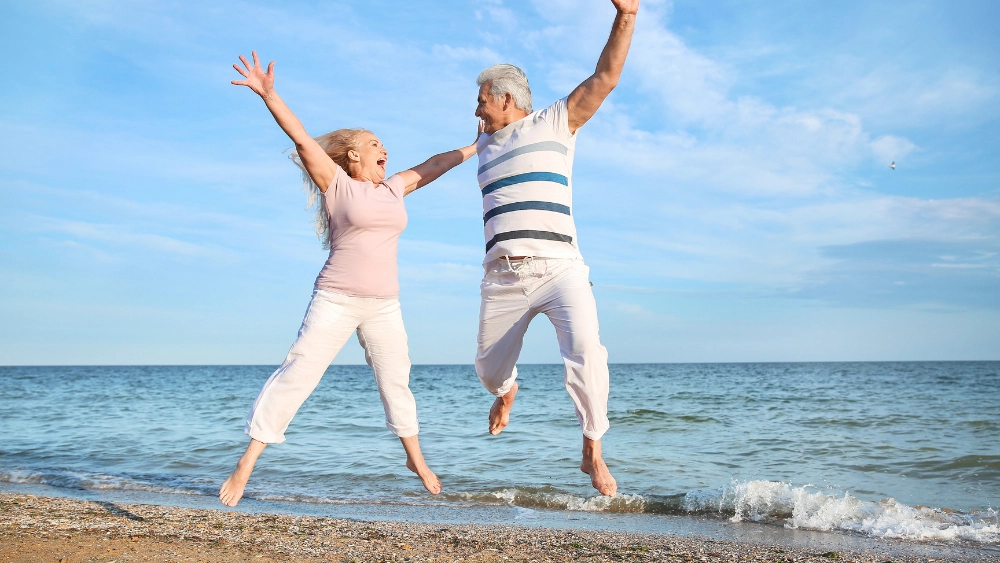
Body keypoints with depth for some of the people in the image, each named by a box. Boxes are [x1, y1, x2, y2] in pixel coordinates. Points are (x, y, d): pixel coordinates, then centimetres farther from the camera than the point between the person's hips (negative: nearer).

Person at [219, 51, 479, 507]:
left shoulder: (393, 189, 13)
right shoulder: (336, 184, -1)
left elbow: (433, 166, 24)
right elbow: (301, 138, -11)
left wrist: (474, 147, 31)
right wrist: (268, 94, -20)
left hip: (384, 307, 5)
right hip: (335, 300, -5)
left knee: (396, 381, 13)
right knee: (297, 375, -11)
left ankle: (416, 460, 30)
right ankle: (245, 466, -7)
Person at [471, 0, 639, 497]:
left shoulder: (555, 123, 9)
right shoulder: (484, 147, 22)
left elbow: (605, 78, 1)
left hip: (558, 269, -4)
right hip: (501, 278, 5)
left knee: (585, 350, -25)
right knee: (489, 368, 11)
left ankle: (592, 454, -11)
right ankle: (507, 392, 47)